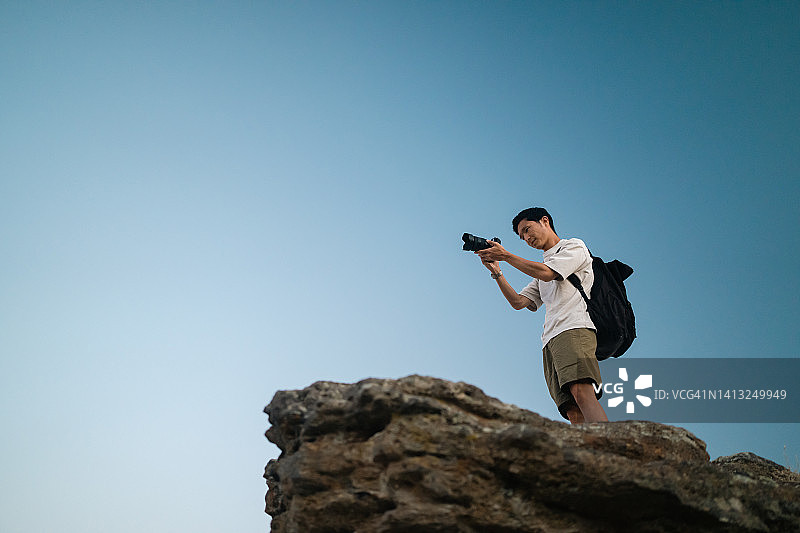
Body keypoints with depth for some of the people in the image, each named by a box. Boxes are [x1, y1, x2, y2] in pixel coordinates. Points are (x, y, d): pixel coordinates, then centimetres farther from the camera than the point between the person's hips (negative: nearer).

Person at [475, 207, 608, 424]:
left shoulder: (574, 246, 14)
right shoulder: (542, 267, 35)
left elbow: (547, 273, -4)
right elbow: (519, 302, 25)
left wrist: (506, 255, 3)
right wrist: (496, 272, 15)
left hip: (575, 328, -7)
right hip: (550, 341, 7)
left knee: (581, 393, -30)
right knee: (573, 412, -13)